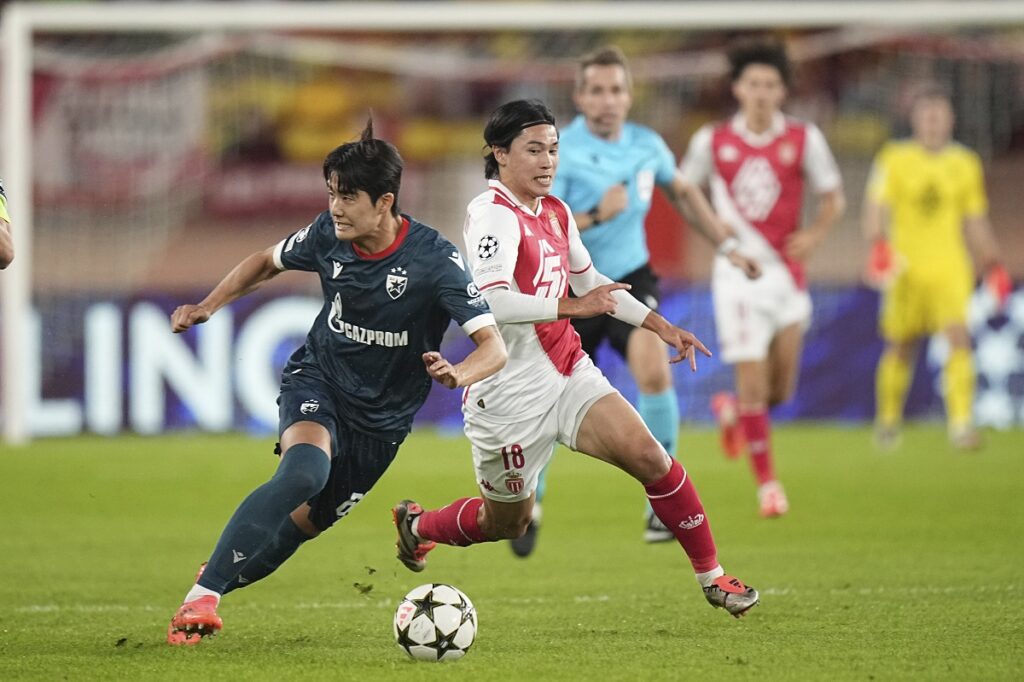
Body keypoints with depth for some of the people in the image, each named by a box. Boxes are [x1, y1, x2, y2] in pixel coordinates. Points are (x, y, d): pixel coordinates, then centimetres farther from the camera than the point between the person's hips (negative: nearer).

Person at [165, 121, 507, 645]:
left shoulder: (435, 259, -22)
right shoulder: (329, 235, -11)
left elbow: (493, 346, -27)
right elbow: (268, 262, 12)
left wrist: (458, 375, -49)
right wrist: (208, 306, -2)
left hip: (380, 419, 0)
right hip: (316, 380, 0)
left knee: (304, 522, 5)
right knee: (305, 472, -31)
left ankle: (221, 578, 35)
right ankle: (202, 595, -31)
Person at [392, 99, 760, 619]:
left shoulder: (554, 212, 10)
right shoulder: (493, 215, -17)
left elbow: (588, 280, 26)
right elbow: (492, 302, -31)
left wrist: (661, 326, 21)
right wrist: (574, 307, -28)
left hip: (569, 374, 7)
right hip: (510, 394, -7)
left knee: (649, 457, -13)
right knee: (507, 522, 10)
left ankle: (711, 576, -5)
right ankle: (418, 524, 41)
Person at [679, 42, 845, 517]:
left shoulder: (803, 139, 0)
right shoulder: (712, 141, 0)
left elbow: (833, 198, 8)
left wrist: (814, 235, -10)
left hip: (786, 274, 2)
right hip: (737, 275, -2)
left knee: (781, 390, 5)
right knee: (753, 382, -10)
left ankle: (732, 410, 39)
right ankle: (767, 483, -1)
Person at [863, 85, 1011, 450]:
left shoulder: (965, 163, 9)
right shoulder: (894, 158, 1)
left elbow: (976, 222, 17)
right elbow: (875, 207, -5)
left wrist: (993, 265, 13)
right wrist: (878, 244, -22)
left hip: (951, 269, 1)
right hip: (906, 267, -1)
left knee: (959, 338, -17)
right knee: (901, 348, 7)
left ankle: (961, 423, -20)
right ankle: (888, 419, 29)